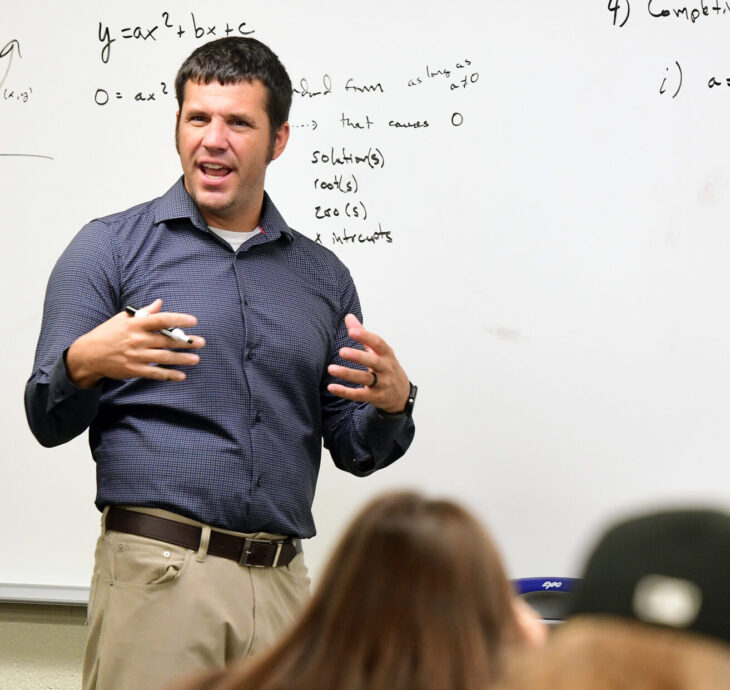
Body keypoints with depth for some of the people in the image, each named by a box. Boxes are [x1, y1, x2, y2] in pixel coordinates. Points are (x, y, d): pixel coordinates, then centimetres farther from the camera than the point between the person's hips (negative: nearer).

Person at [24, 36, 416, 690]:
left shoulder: (322, 275, 15)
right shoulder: (110, 248, 4)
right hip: (157, 571, -3)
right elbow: (48, 420, 0)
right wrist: (84, 363, -21)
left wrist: (392, 403, -6)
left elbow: (355, 451, 16)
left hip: (284, 585, 4)